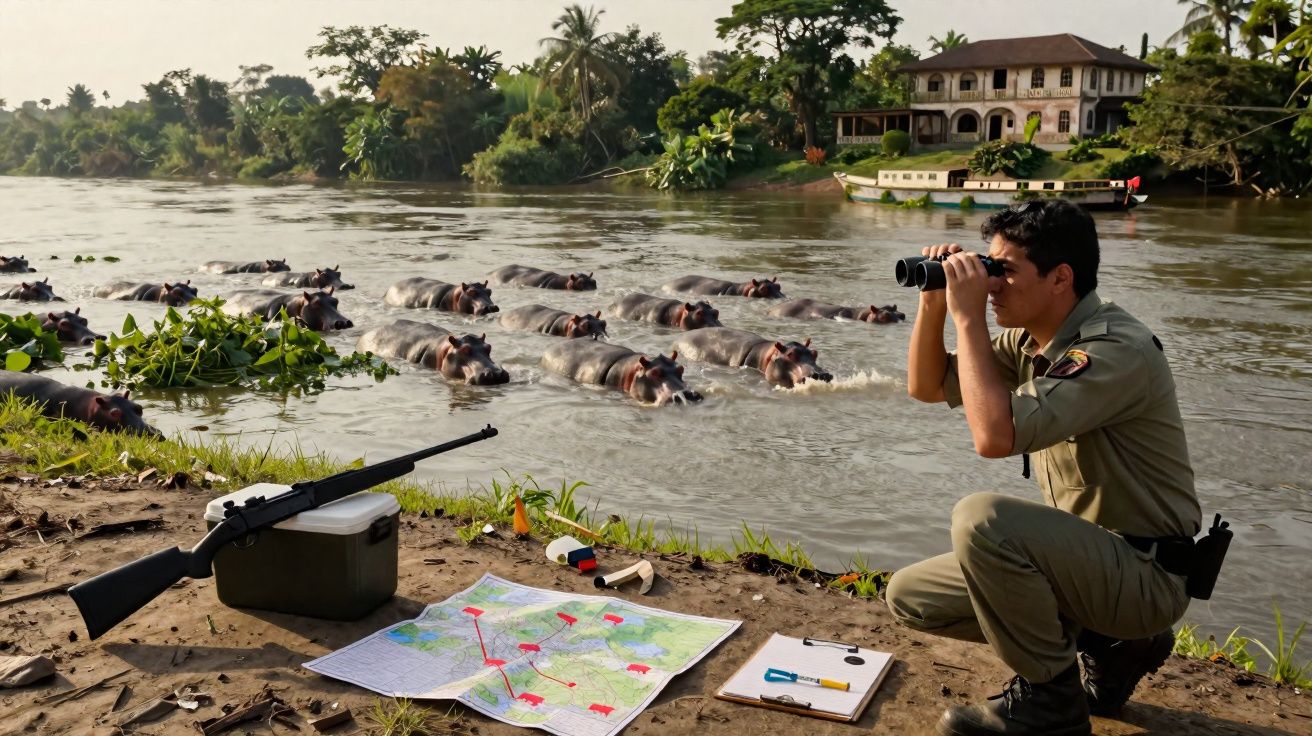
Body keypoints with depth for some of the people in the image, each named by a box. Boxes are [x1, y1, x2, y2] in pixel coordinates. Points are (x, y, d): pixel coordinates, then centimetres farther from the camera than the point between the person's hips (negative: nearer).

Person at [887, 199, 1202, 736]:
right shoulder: (1028, 339, 2)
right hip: (1083, 555, 9)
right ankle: (1107, 644, 12)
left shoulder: (1116, 349, -24)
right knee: (910, 595, 6)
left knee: (982, 517, -33)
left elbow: (995, 435, -35)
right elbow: (927, 387, 10)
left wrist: (967, 317, -27)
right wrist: (935, 303, -6)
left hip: (1143, 572, -9)